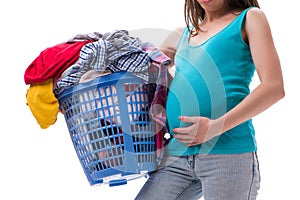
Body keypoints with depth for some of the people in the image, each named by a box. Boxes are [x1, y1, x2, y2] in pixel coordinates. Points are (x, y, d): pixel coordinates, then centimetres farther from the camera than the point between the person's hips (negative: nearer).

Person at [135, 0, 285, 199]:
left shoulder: (249, 18, 6)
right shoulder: (183, 35, 21)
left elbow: (274, 87, -6)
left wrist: (216, 127, -16)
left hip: (228, 152, -5)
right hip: (177, 154, 5)